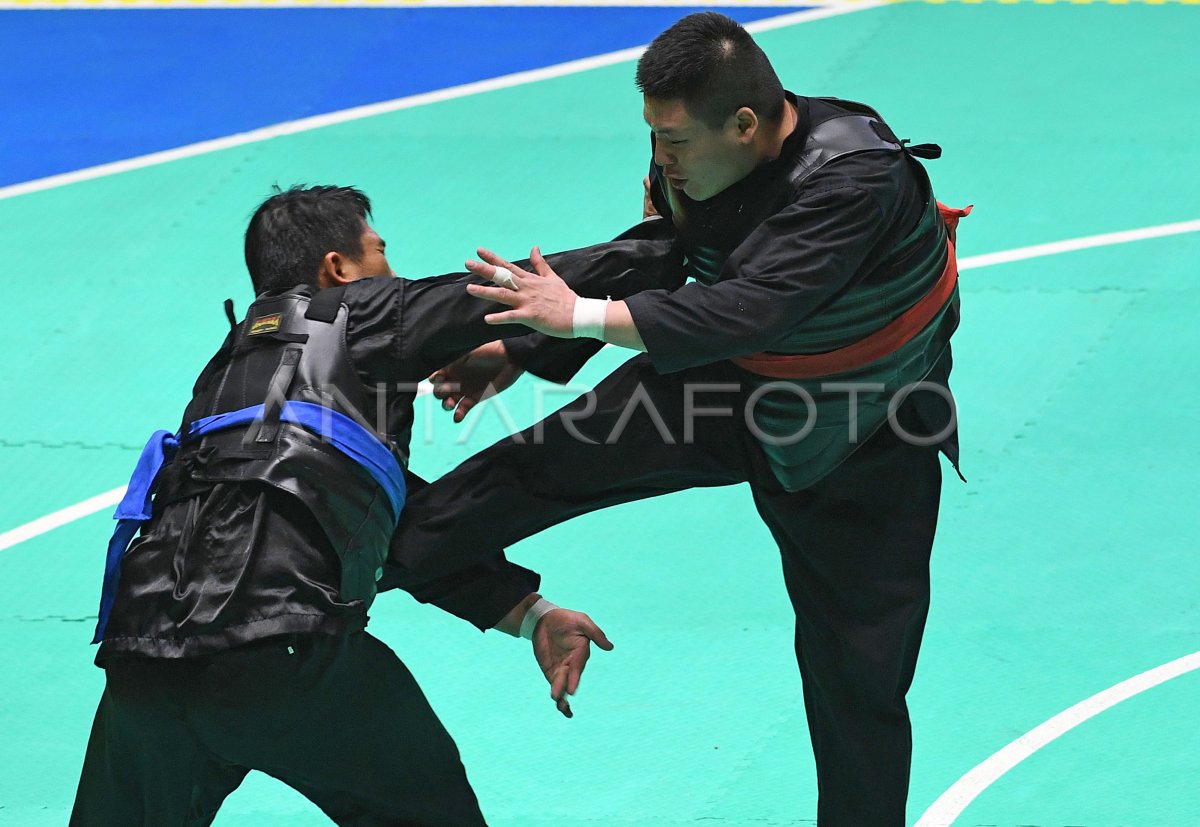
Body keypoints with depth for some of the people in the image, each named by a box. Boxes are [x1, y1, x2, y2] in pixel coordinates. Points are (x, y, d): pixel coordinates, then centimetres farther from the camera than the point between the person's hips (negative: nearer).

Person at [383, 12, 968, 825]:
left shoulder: (855, 180, -37)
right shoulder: (692, 163, -15)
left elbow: (752, 309, -44)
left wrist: (582, 316, -41)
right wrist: (520, 354, -1)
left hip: (858, 444, -5)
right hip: (730, 389, 5)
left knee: (859, 673, 1)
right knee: (551, 458, -12)